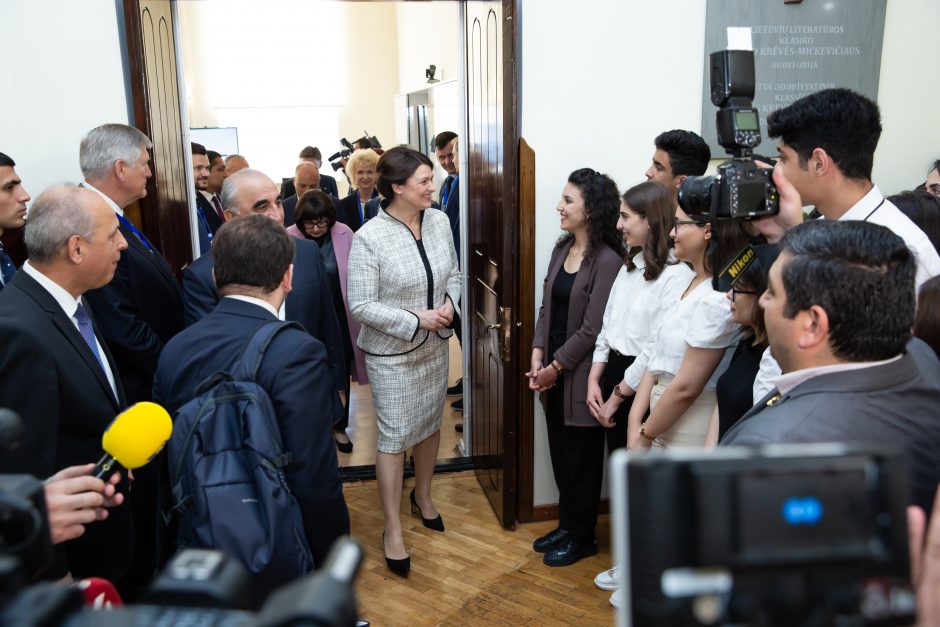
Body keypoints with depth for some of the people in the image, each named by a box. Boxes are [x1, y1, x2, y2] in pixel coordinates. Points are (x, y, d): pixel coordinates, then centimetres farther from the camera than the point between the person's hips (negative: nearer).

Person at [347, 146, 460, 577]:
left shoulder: (439, 221, -4)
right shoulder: (369, 238, -20)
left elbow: (453, 274, 9)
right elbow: (361, 306, -18)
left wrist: (450, 303, -11)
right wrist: (415, 321, -23)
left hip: (435, 346, 6)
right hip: (392, 353, -6)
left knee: (430, 424, 20)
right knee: (394, 438, 2)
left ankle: (422, 497, 44)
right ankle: (392, 531, 18)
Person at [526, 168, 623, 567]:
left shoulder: (607, 260, -18)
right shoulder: (562, 248, 6)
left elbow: (592, 328, -18)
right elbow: (546, 306, 8)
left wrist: (556, 366, -11)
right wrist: (537, 355, -2)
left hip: (580, 374, -7)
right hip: (553, 372, 7)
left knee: (582, 458, 9)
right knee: (560, 453, 17)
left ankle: (582, 538, 26)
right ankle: (566, 526, 35)